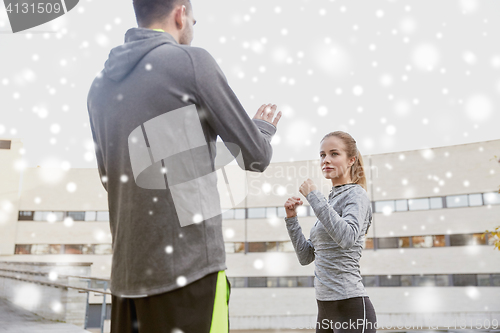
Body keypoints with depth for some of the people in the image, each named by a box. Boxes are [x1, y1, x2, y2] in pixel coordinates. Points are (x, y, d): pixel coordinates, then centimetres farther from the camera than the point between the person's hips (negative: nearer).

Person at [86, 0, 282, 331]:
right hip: (188, 267, -6)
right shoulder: (191, 61, -5)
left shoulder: (101, 85, 12)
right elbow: (255, 157, -1)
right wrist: (264, 127, 22)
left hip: (127, 271, 7)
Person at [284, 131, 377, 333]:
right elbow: (306, 257, 15)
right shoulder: (330, 201, 15)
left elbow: (348, 238, -28)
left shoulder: (356, 195, -6)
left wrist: (313, 196, -21)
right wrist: (291, 218, 5)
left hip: (350, 308, -8)